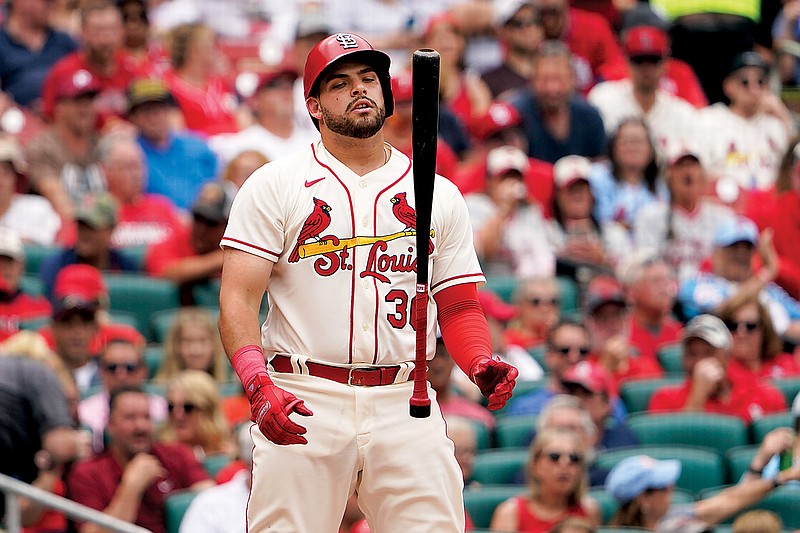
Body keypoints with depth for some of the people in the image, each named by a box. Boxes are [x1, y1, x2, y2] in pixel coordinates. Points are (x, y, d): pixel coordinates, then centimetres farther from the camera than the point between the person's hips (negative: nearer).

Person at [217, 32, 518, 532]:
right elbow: (239, 299, -3)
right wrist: (259, 384, -20)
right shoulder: (274, 185, 5)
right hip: (303, 402, -2)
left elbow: (458, 307, 17)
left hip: (404, 405, 2)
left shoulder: (440, 196, 15)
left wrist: (482, 366, -6)